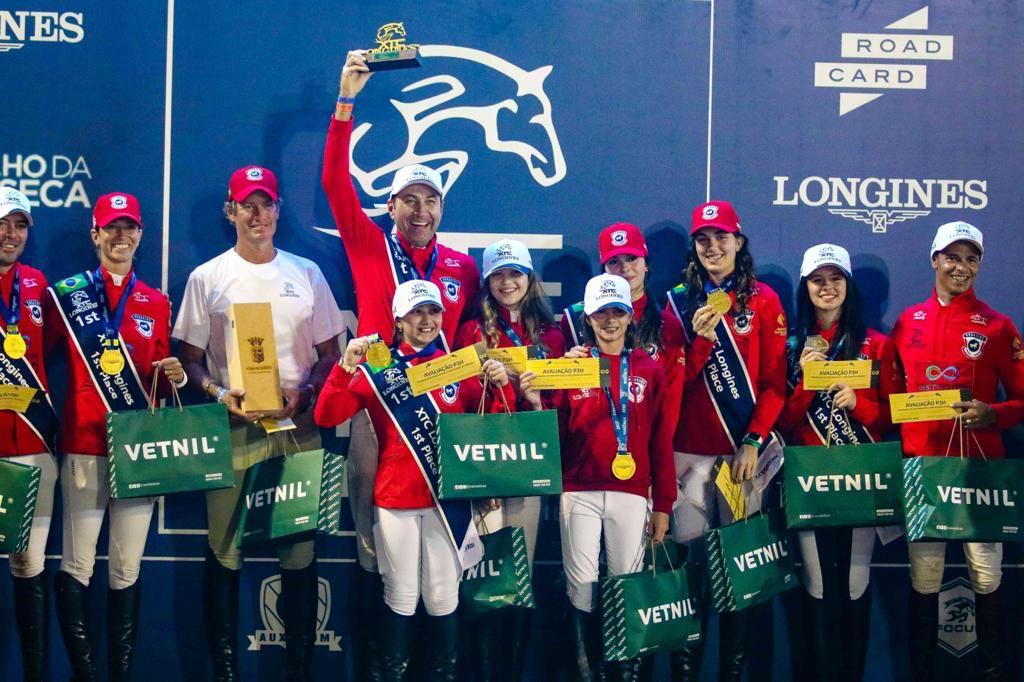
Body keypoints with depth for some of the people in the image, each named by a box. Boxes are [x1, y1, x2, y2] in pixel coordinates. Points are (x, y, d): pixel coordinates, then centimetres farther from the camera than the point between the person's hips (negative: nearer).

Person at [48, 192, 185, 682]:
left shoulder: (156, 303, 13)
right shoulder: (68, 294, 5)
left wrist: (176, 376, -4)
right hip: (84, 447, -2)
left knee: (128, 571, 5)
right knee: (76, 569, -5)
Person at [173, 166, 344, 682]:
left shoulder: (306, 273, 9)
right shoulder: (207, 278, 6)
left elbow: (330, 353, 10)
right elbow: (190, 359, 6)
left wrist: (303, 394, -8)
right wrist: (220, 395, -13)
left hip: (297, 426, 1)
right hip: (232, 427, -1)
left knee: (300, 551, 3)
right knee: (224, 551, 1)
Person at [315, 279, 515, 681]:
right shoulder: (378, 367, 0)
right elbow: (327, 418, -9)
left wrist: (500, 387, -11)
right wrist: (346, 367, -22)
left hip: (447, 497, 2)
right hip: (395, 498, -1)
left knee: (443, 595, 9)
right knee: (401, 595, 7)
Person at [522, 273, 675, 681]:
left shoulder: (649, 370, 8)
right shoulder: (570, 364, 6)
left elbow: (661, 440, 7)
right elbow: (556, 431, 2)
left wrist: (663, 503, 4)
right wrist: (536, 403, -18)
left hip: (631, 493, 1)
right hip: (580, 492, 0)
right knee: (582, 583, 0)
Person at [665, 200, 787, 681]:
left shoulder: (763, 300, 4)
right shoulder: (680, 300, 9)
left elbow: (775, 381, 0)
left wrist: (753, 441, -9)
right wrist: (701, 339, -13)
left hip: (744, 448, -1)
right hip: (691, 448, 1)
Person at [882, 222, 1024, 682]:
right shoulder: (908, 322, 9)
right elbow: (891, 392, 15)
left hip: (979, 464, -1)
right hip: (921, 463, 2)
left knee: (986, 573, 0)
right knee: (924, 575, 3)